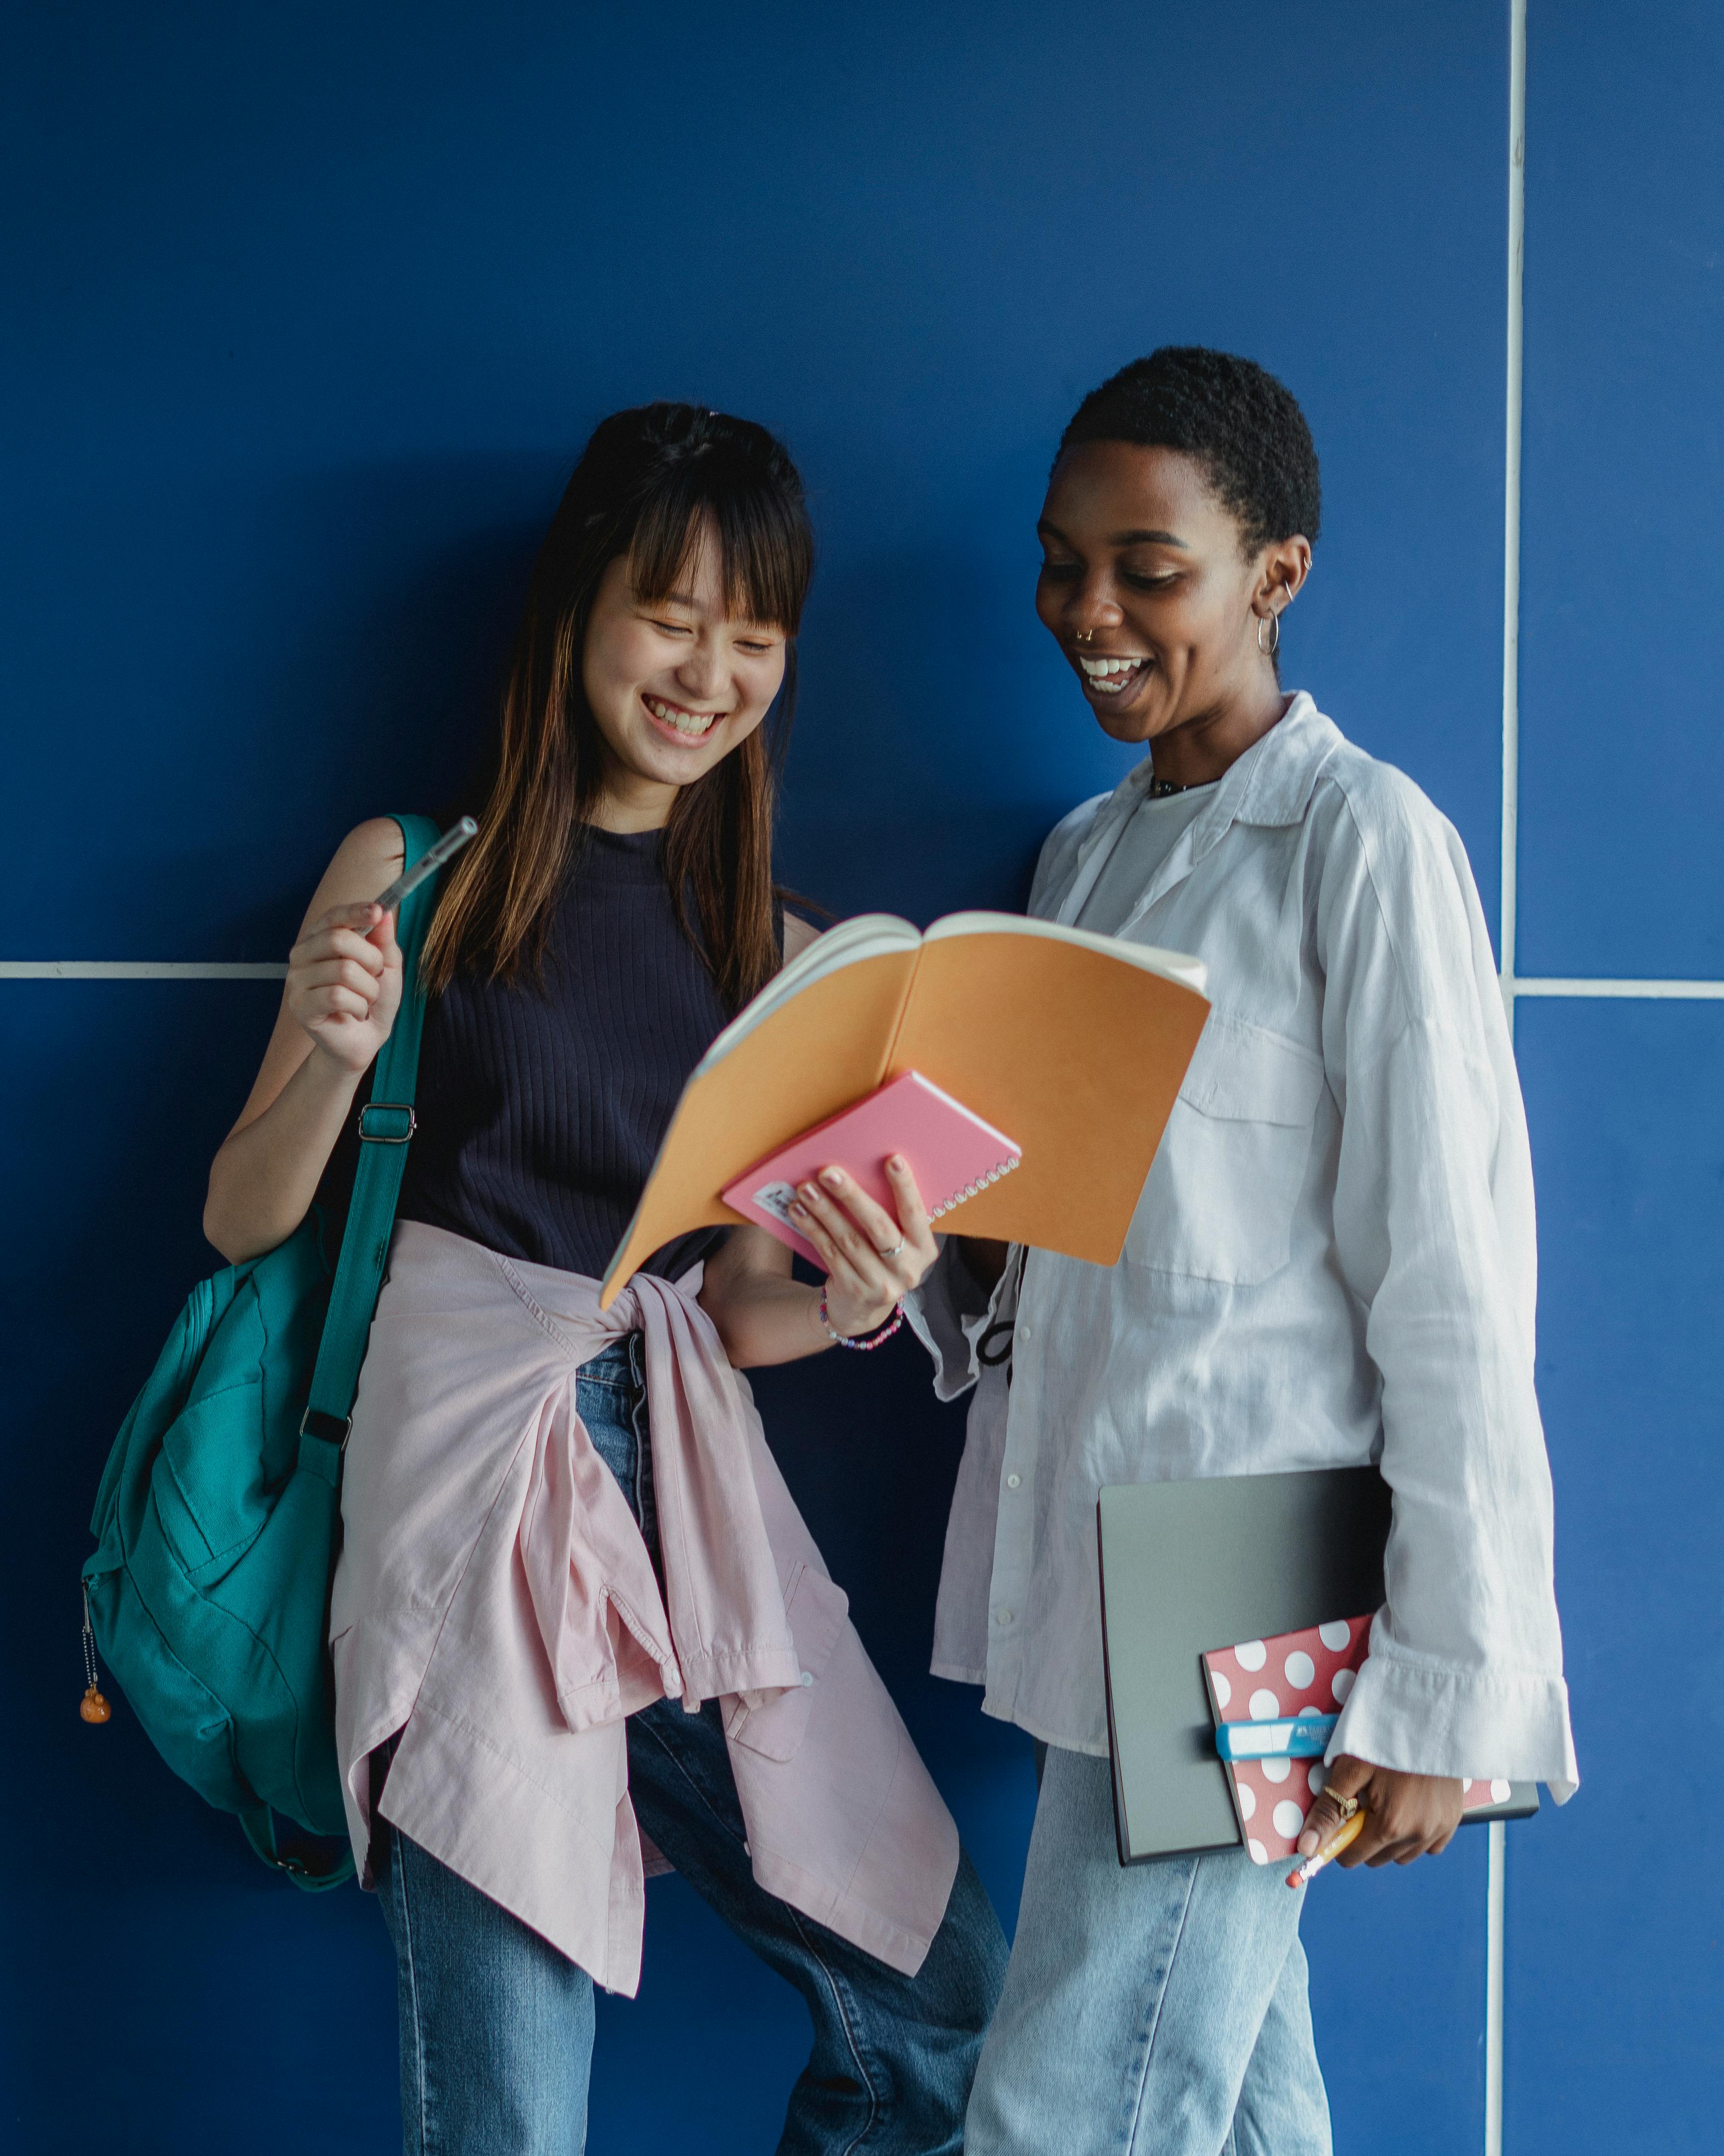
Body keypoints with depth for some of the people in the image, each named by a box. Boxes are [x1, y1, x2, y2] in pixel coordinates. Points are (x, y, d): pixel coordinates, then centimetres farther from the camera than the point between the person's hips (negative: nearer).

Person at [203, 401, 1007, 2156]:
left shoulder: (779, 953, 13)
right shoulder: (419, 875, 1)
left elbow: (736, 1307, 13)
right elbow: (241, 1224, 3)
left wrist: (853, 1306, -8)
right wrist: (336, 1059, -16)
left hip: (691, 1478, 5)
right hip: (474, 1477, -4)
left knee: (939, 2002, 6)